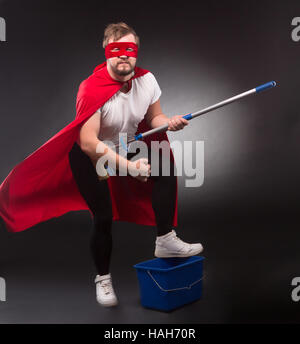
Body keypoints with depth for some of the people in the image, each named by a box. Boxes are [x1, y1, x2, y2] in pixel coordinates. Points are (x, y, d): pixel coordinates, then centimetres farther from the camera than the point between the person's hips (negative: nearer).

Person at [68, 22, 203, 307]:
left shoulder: (146, 80, -12)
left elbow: (154, 117, 4)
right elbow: (88, 142, -38)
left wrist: (169, 123, -20)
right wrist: (127, 166, -47)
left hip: (126, 147, 5)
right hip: (88, 155, -5)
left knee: (166, 168, -15)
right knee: (103, 217, -8)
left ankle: (165, 240, -7)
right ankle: (103, 278, 15)